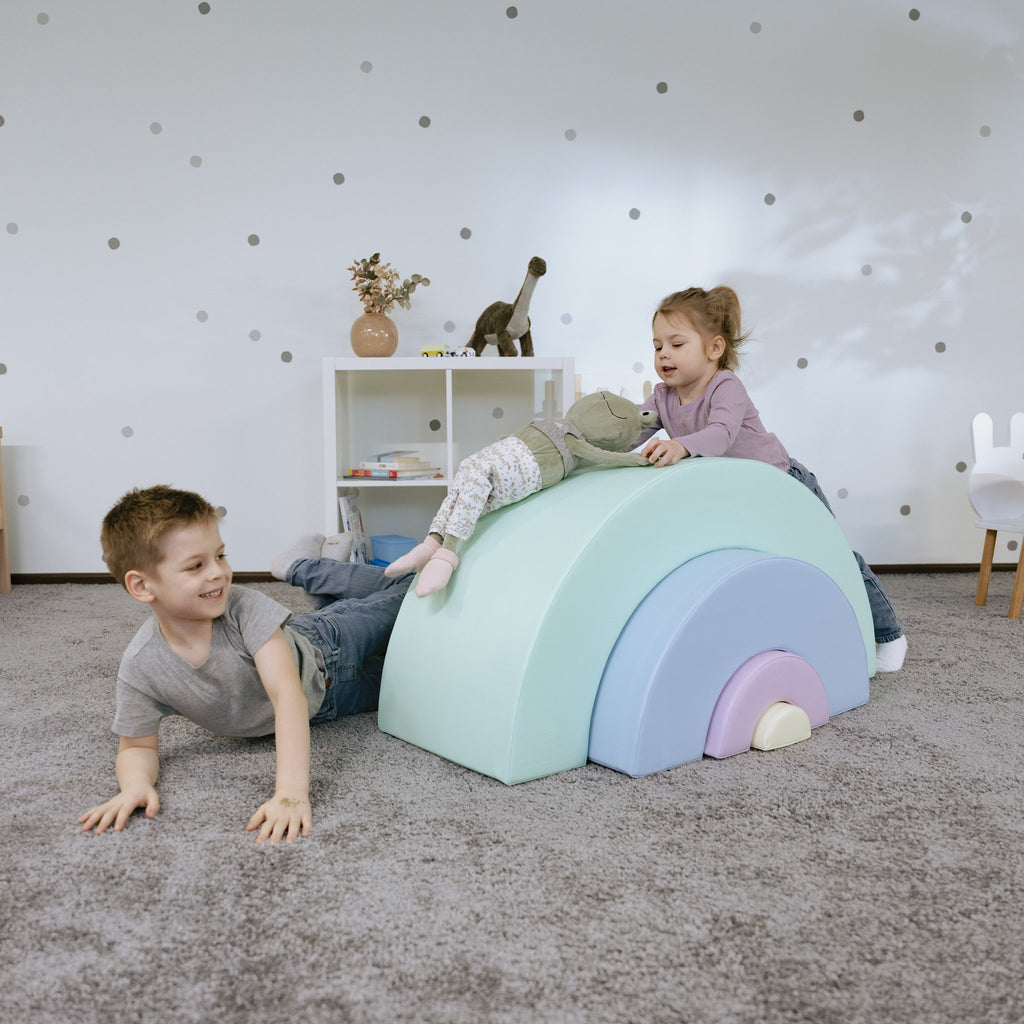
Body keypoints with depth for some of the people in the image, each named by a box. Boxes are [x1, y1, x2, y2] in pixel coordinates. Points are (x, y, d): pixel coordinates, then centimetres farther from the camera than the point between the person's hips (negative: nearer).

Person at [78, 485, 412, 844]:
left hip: (322, 655, -2)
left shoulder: (244, 607, -39)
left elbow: (287, 693, -48)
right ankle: (309, 567, 34)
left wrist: (292, 792, -60)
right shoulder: (140, 667, -32)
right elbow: (138, 747, -19)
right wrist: (134, 784, -43)